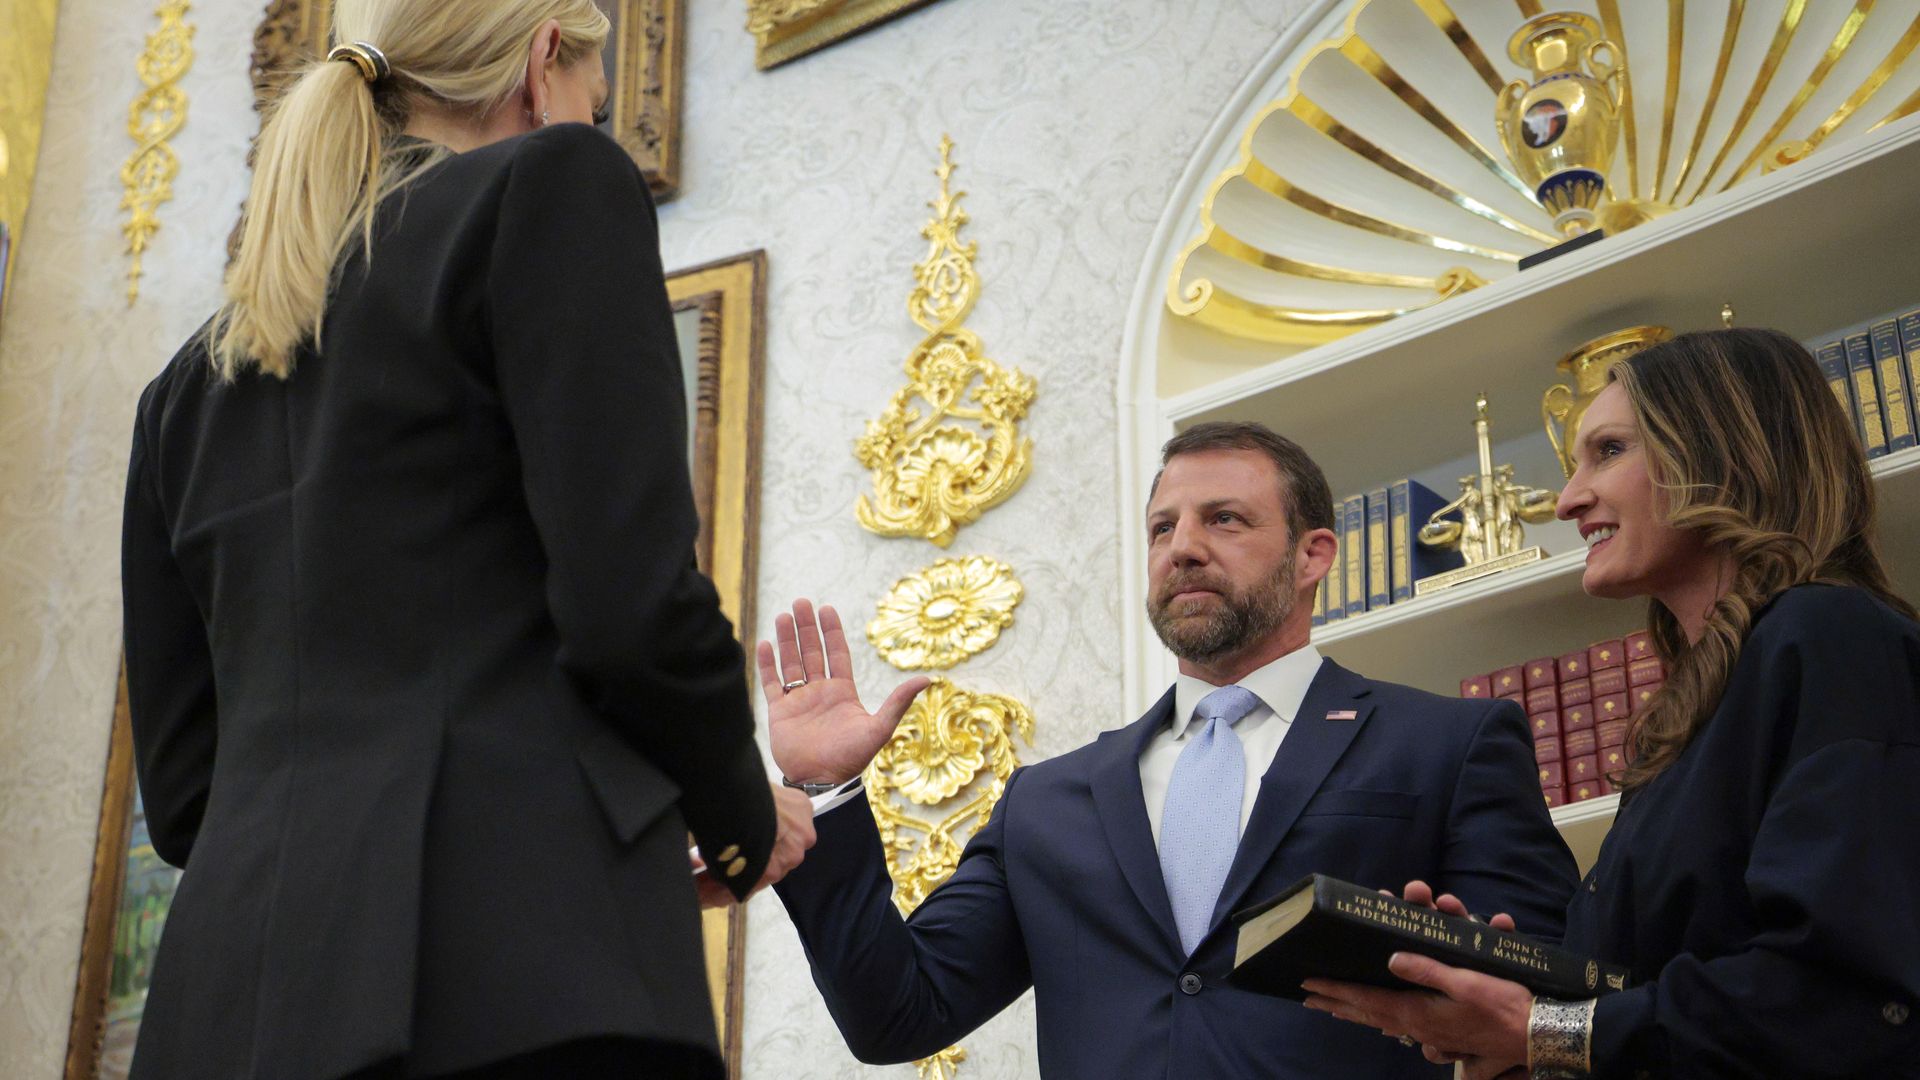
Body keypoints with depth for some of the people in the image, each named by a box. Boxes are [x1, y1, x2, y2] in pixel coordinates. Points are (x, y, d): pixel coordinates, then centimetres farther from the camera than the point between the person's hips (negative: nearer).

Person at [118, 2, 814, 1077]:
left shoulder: (192, 383, 23)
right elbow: (632, 607, -8)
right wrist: (746, 823, 9)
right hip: (518, 982, -7)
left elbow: (181, 786, 19)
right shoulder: (556, 184, 4)